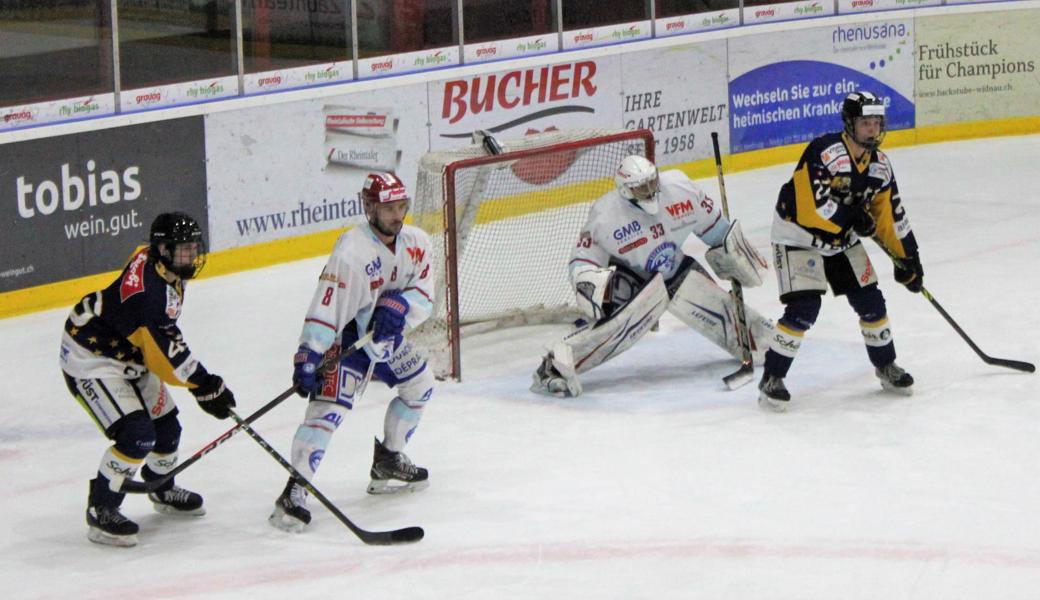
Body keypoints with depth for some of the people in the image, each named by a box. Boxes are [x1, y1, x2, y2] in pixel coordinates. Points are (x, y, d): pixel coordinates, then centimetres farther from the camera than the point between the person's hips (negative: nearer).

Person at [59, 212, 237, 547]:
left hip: (128, 356, 10)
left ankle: (162, 490, 45)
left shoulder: (169, 273, -2)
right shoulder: (145, 290, -32)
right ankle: (100, 512, -8)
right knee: (137, 434, -21)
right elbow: (166, 355, -29)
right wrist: (205, 387, -23)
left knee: (165, 427, 17)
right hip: (90, 359, -10)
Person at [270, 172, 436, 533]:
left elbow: (424, 295, -1)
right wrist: (308, 357, -37)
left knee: (420, 385, 22)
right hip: (344, 339, -8)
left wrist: (399, 305, -24)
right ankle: (294, 492, -24)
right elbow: (324, 308, -31)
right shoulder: (351, 252, -28)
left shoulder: (416, 243, -4)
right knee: (329, 408, -21)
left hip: (385, 334, 8)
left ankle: (389, 461, 38)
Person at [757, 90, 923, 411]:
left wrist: (907, 258, 6)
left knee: (870, 300, 5)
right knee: (804, 308, -19)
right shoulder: (824, 153, -27)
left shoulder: (879, 163, -1)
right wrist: (854, 219, -23)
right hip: (799, 237, -7)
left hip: (842, 240, 7)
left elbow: (889, 213, 8)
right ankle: (771, 379, -8)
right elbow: (811, 207, -34)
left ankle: (886, 365, 27)